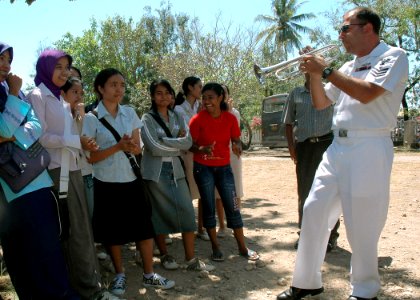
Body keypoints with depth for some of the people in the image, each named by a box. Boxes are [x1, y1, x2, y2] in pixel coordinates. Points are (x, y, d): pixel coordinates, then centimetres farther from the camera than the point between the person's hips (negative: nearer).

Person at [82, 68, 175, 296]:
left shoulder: (130, 113, 5)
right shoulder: (91, 118, -7)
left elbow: (137, 148, 8)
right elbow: (90, 156, -9)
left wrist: (130, 147, -16)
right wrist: (117, 147, -21)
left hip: (131, 180, 3)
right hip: (106, 183, -3)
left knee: (145, 228, 3)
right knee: (113, 231, 8)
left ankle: (149, 275, 17)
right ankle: (119, 275, 26)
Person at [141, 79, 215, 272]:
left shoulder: (177, 117, 10)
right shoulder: (147, 119, -3)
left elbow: (188, 142, -4)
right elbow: (155, 147, -15)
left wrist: (165, 141, -13)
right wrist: (177, 143, -7)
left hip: (175, 169, 4)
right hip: (155, 171, -4)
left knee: (187, 212, -1)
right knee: (160, 214, 4)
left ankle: (191, 260, 5)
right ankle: (164, 256, 22)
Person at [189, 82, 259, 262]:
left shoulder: (230, 118, -3)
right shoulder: (197, 120, -11)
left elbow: (236, 140, 3)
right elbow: (191, 145, -9)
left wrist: (237, 146, -21)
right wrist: (202, 149, -30)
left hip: (224, 167, 2)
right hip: (203, 168, -2)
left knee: (232, 206, 5)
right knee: (209, 207, 3)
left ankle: (242, 247, 16)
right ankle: (215, 248, 16)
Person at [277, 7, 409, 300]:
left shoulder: (393, 56, -3)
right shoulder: (348, 67, 18)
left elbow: (367, 93, -19)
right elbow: (321, 103, 20)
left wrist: (326, 70, -13)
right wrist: (314, 73, 5)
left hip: (368, 150, -7)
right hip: (337, 148, 7)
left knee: (361, 224, -2)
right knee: (314, 210, 4)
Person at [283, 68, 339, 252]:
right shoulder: (296, 94, 11)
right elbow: (288, 123, 11)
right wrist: (291, 147, 1)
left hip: (327, 143, -2)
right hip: (304, 146, 2)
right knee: (304, 190, 7)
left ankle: (331, 235, 11)